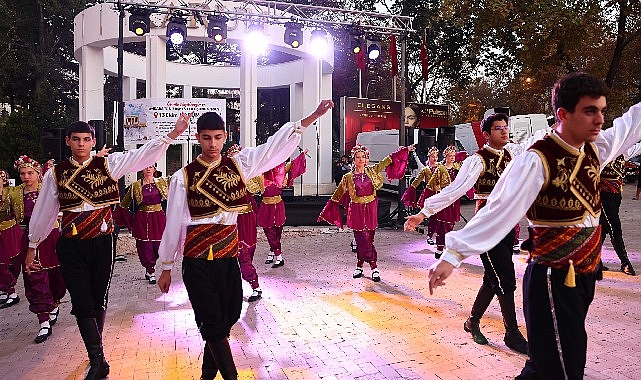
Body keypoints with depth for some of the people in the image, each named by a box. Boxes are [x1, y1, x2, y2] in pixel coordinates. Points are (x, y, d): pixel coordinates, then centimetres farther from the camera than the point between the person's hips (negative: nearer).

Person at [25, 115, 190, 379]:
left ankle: (96, 353, 34)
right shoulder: (56, 173, 3)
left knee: (99, 300, 12)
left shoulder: (108, 164, -1)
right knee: (82, 303, 0)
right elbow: (44, 211, 11)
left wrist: (173, 134, -26)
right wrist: (32, 246, 17)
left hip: (102, 242, 0)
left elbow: (143, 155, -13)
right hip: (71, 246, 0)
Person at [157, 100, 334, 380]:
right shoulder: (184, 177, -5)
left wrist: (312, 117, -16)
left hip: (228, 257, 4)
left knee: (228, 316, 13)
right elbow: (174, 223, 0)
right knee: (213, 324, 2)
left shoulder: (238, 165, 2)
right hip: (198, 261, -3)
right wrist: (166, 267, 6)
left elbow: (276, 146, -7)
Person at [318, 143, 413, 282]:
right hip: (356, 210, -2)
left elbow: (387, 161, 9)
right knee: (363, 239, -3)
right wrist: (326, 212, 4)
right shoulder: (348, 177, 0)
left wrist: (405, 150, 10)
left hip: (370, 209, 2)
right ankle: (374, 267, 8)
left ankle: (360, 265, 18)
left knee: (368, 238, 4)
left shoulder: (372, 171, 4)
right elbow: (337, 196, 4)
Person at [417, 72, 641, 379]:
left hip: (583, 274, 8)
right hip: (553, 280, -7)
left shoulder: (595, 148, 4)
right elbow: (500, 210, -28)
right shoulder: (537, 161, -20)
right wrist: (453, 255, -34)